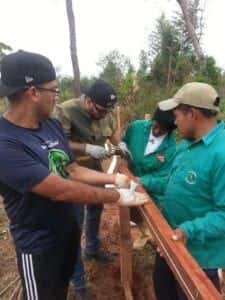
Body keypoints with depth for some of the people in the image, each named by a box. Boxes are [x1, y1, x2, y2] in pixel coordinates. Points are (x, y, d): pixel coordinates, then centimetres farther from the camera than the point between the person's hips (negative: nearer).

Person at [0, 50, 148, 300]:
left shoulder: (52, 125, -5)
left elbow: (73, 171, 1)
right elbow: (62, 190, -32)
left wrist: (114, 178, -7)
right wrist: (117, 196, -23)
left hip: (68, 230, 7)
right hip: (39, 245, -6)